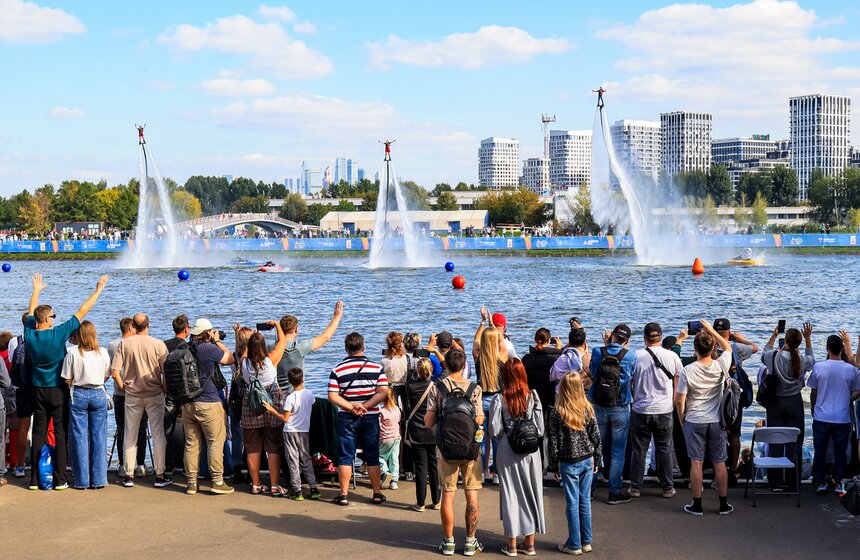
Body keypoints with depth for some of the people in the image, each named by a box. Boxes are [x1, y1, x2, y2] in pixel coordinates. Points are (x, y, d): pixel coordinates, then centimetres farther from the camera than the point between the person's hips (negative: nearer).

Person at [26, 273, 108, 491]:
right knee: (60, 434, 0)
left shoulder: (30, 335, -3)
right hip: (58, 390, -4)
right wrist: (98, 290, -2)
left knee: (38, 434, 7)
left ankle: (35, 479, 7)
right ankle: (60, 480, -2)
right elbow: (82, 312, -10)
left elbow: (31, 313, 17)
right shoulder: (58, 334, -16)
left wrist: (36, 291, 34)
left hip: (38, 390, 4)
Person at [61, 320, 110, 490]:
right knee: (98, 437, 7)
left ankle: (82, 480, 8)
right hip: (98, 394, 1)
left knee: (80, 437, 6)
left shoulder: (73, 354, -7)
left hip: (79, 395, -1)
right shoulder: (103, 353, -2)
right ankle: (98, 480, 9)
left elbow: (67, 380, -3)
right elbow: (106, 376, 5)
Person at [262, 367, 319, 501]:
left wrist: (271, 409, -5)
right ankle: (313, 488, 10)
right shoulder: (310, 393, -3)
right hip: (305, 431, 5)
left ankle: (297, 491, 2)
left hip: (290, 431, -4)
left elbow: (285, 418, -14)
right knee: (306, 460, 14)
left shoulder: (290, 397, -18)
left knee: (293, 461, 2)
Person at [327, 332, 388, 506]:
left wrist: (351, 407, -12)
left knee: (345, 457, 5)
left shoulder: (337, 370, -3)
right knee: (372, 457, 10)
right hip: (370, 418, 1)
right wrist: (365, 406, -13)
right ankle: (377, 493, 14)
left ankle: (344, 494, 6)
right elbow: (383, 392, -10)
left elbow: (333, 396, -10)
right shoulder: (376, 368, -2)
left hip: (346, 418, -1)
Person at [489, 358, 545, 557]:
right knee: (531, 493, 12)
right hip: (531, 451, 2)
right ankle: (530, 543, 20)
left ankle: (512, 544, 13)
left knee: (511, 494, 7)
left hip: (508, 452, -2)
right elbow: (540, 429, -6)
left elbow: (495, 431, -12)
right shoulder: (533, 397, -6)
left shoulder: (500, 399, -12)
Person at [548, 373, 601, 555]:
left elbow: (554, 441, -8)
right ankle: (586, 541, 19)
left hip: (569, 463, -3)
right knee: (585, 501, 12)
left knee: (572, 503, 3)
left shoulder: (557, 413, -12)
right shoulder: (588, 409, -3)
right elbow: (596, 436, 3)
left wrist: (554, 466, 1)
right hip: (587, 461, 3)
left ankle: (574, 545, 9)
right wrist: (595, 460, 15)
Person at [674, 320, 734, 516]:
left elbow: (679, 399, -10)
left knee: (696, 462, 3)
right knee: (719, 463, 8)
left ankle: (697, 504, 7)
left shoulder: (688, 370, -14)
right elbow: (728, 347, 13)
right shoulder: (721, 366, -9)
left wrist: (682, 418, 6)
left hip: (694, 421, -2)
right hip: (717, 421, 2)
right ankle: (724, 504, 15)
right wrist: (711, 330, 17)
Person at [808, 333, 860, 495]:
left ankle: (820, 482, 14)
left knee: (820, 451, 10)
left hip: (821, 417, 0)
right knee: (840, 452, 11)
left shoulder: (818, 367, -8)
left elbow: (813, 392, 1)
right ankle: (838, 483, 14)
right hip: (842, 419, 0)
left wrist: (813, 409, 16)